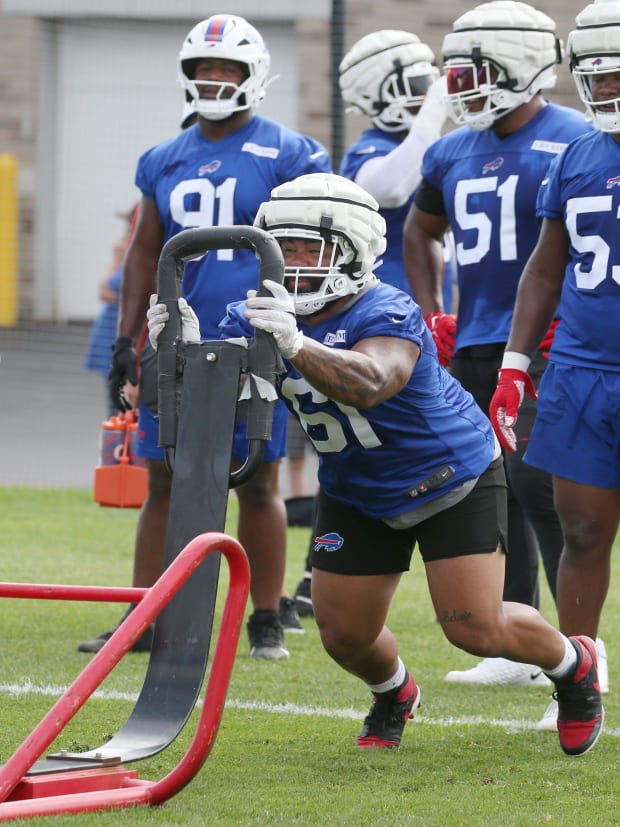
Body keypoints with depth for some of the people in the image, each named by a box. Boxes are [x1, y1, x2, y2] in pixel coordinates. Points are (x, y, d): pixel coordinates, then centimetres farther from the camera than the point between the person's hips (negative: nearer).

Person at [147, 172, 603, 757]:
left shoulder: (386, 315, -32)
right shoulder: (258, 317, -14)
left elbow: (368, 384, -53)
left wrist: (296, 346, -69)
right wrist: (185, 351, -45)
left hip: (453, 480, -5)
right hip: (357, 495, 6)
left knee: (475, 630, -10)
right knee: (345, 635, 2)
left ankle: (571, 663, 22)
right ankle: (393, 695, 39)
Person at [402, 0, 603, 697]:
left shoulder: (575, 144, -9)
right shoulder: (454, 154, 13)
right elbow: (420, 231, 30)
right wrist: (431, 314, 19)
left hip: (549, 343, -7)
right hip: (474, 345, 7)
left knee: (538, 481, -15)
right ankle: (516, 650, 16)